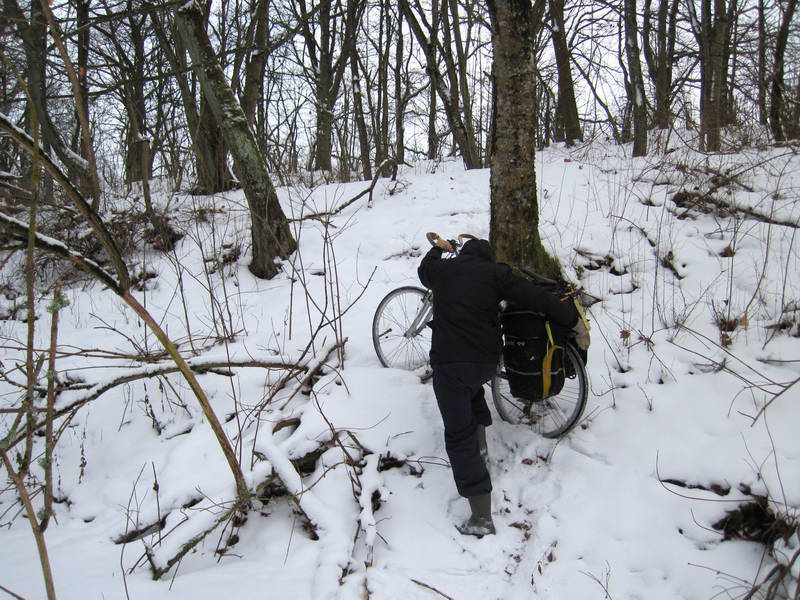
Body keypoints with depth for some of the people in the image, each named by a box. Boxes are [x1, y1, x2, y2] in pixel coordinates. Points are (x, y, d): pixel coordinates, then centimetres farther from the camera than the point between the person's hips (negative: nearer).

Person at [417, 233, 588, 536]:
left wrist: (438, 247, 53)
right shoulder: (496, 272, 5)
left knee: (459, 437, -3)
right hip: (487, 360, 3)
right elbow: (537, 299, -1)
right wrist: (575, 319, 8)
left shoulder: (443, 268, 8)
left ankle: (481, 518, -7)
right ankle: (480, 444, 39)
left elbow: (424, 270, 33)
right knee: (472, 389, 40)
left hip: (450, 362, -3)